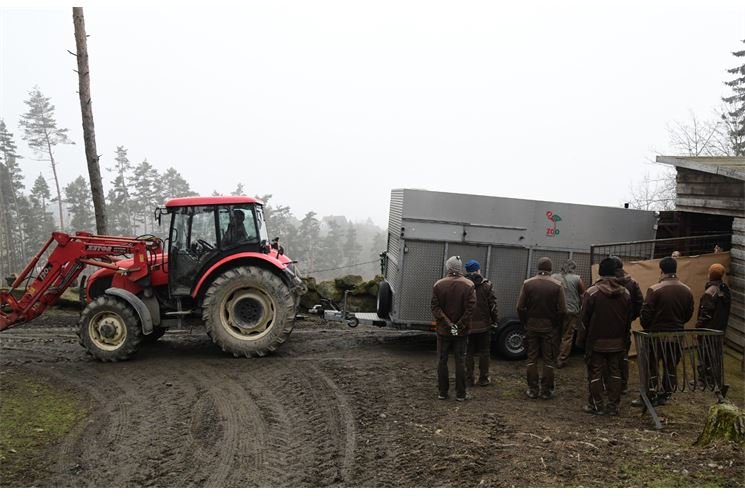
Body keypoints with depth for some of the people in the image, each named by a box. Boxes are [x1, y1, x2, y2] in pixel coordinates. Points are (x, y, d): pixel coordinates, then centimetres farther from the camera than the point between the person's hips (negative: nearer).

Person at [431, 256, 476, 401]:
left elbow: (435, 307, -9)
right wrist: (460, 326, -9)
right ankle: (460, 394, 6)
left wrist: (447, 323, -10)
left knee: (442, 361, 9)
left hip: (443, 330, 0)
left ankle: (443, 392, 12)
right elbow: (470, 308, -12)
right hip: (462, 331, 0)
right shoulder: (469, 285, -6)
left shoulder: (438, 285, -4)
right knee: (460, 362, 5)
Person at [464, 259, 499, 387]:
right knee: (484, 352, 10)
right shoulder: (486, 285, -6)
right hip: (483, 325, -1)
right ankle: (483, 379, 14)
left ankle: (469, 379, 11)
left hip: (467, 325, 1)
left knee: (468, 353, 9)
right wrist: (495, 320, 4)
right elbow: (492, 305, -7)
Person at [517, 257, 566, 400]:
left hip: (531, 326, 1)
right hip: (549, 327, -1)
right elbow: (562, 310, -10)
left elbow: (520, 307, -7)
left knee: (532, 359, 9)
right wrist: (556, 325, 4)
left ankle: (532, 390, 11)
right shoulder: (557, 285, -8)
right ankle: (546, 391, 10)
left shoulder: (528, 283, -5)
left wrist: (525, 324, 5)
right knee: (548, 360, 8)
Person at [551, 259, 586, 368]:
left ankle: (556, 358, 24)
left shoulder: (553, 277, 1)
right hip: (571, 311, -2)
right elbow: (582, 296, 2)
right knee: (567, 337, 4)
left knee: (556, 336, 15)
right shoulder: (577, 279, -3)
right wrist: (579, 307, 19)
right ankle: (561, 360, 2)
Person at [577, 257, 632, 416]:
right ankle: (613, 405, 13)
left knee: (595, 373, 3)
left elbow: (585, 318, -10)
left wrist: (581, 340, -1)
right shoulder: (625, 293, 2)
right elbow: (628, 319, 7)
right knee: (615, 373, 10)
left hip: (596, 341, -4)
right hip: (617, 342, 4)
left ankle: (596, 405, 7)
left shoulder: (593, 292, -12)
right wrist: (623, 338, 17)